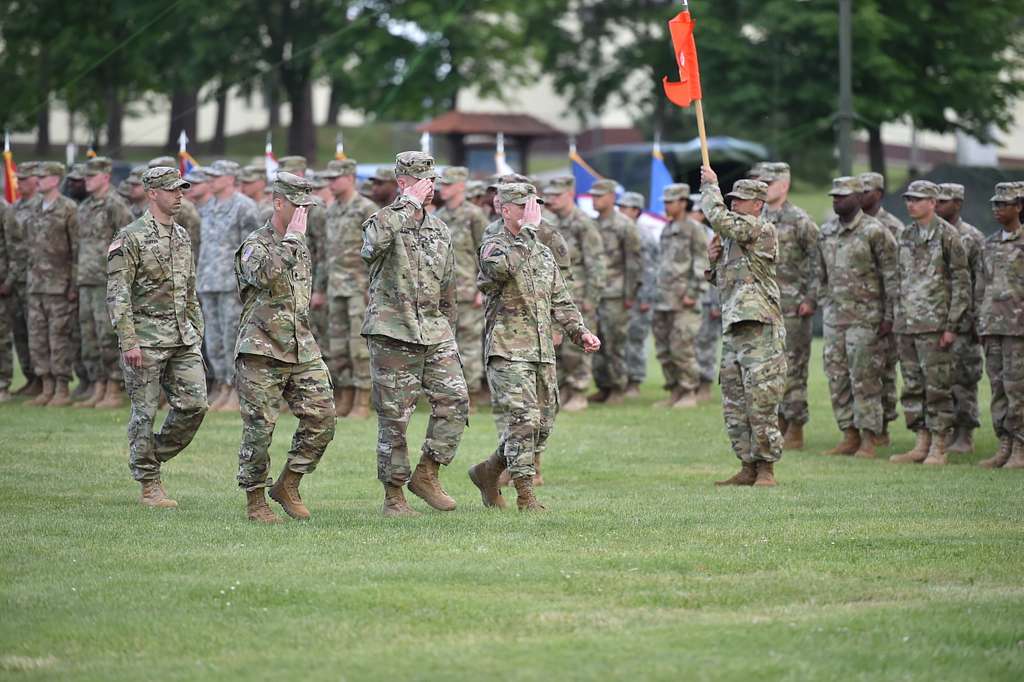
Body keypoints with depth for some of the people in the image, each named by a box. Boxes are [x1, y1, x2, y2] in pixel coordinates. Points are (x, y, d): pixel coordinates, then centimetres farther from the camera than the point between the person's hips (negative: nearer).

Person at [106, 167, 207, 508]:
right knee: (145, 412, -1)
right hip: (146, 336, -7)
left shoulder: (182, 236, 14)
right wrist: (128, 341, -18)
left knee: (194, 403, -1)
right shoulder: (131, 237, -8)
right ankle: (150, 487, 6)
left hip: (183, 336, 7)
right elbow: (117, 293, -13)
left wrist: (197, 330, 17)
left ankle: (155, 455, 19)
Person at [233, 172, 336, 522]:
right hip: (261, 351, -7)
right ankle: (255, 501, 8)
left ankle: (288, 486, 11)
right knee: (259, 428, -3)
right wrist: (292, 237, -22)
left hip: (302, 351, 7)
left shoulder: (301, 247, 17)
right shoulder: (255, 244, -7)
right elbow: (265, 274, -31)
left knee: (322, 418, -3)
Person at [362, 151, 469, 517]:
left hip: (435, 332, 5)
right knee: (394, 418, -1)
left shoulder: (440, 230, 14)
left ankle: (426, 474, 6)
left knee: (455, 401, -8)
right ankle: (394, 496, 7)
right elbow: (375, 240, -32)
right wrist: (409, 203, -23)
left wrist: (449, 333, 19)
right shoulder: (383, 220, -4)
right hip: (392, 334, -5)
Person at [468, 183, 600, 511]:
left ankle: (488, 471, 24)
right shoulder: (493, 247, -3)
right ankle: (525, 495, -10)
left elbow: (561, 302, 21)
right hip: (507, 351, -7)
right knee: (521, 421, -14)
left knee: (542, 425, 7)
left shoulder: (544, 253, 19)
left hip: (544, 353, 7)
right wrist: (527, 230, -21)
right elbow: (503, 266, -28)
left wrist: (581, 332, 6)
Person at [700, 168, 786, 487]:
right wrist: (714, 260, 6)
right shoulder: (732, 235, 19)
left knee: (761, 403, -8)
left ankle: (766, 468, -3)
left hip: (760, 331, -9)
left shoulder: (762, 229, -7)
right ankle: (748, 467, 14)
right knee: (735, 404, 9)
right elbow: (721, 281, 26)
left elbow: (719, 219, -20)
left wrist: (710, 186, -6)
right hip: (733, 328, 9)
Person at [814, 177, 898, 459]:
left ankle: (869, 440, -2)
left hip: (865, 317, -7)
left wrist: (889, 316, -12)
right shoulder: (826, 231, 11)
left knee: (865, 379, -6)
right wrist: (823, 304, 14)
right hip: (835, 316, 7)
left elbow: (891, 276, -9)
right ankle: (849, 436, 13)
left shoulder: (874, 231, -8)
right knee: (837, 378, 6)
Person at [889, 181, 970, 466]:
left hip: (934, 325, -7)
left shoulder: (947, 235, -6)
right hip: (907, 325, 7)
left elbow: (962, 282, -7)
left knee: (937, 387, -4)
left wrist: (952, 325, -12)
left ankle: (938, 448, 0)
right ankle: (922, 444, 15)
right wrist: (898, 317, 14)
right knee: (912, 388, 8)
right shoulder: (906, 236, 14)